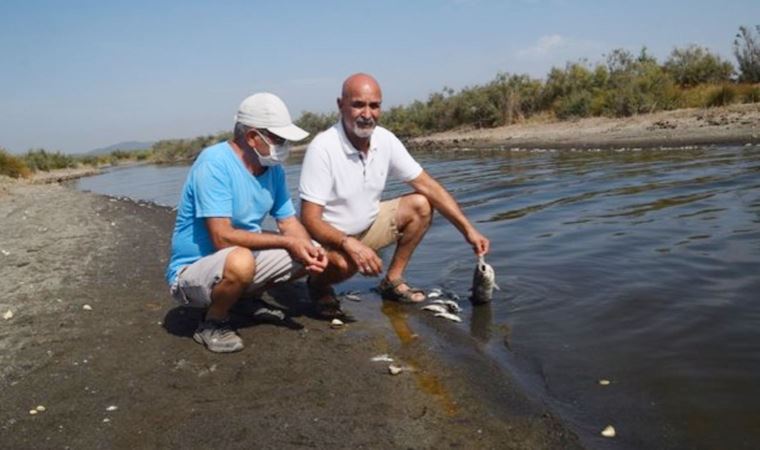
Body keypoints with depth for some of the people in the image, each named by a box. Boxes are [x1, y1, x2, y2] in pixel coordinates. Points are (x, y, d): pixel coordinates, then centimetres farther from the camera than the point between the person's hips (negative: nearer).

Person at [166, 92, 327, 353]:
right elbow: (223, 238, -29)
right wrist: (286, 242, -25)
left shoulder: (273, 169, 0)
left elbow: (290, 223, 2)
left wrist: (309, 249, -20)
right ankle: (213, 323, -8)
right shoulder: (214, 163, -23)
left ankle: (244, 295, 16)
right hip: (192, 271, -7)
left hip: (238, 263, 8)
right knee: (240, 260, -38)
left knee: (307, 257, 0)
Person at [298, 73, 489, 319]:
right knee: (344, 262, -37)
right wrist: (349, 244, -44)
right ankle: (318, 285, 0)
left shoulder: (385, 140, -10)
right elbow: (310, 220, -28)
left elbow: (428, 186, -5)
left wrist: (468, 229, -11)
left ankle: (392, 280, 7)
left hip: (367, 226, 6)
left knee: (420, 205, -6)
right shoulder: (323, 148, -27)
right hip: (329, 237, -6)